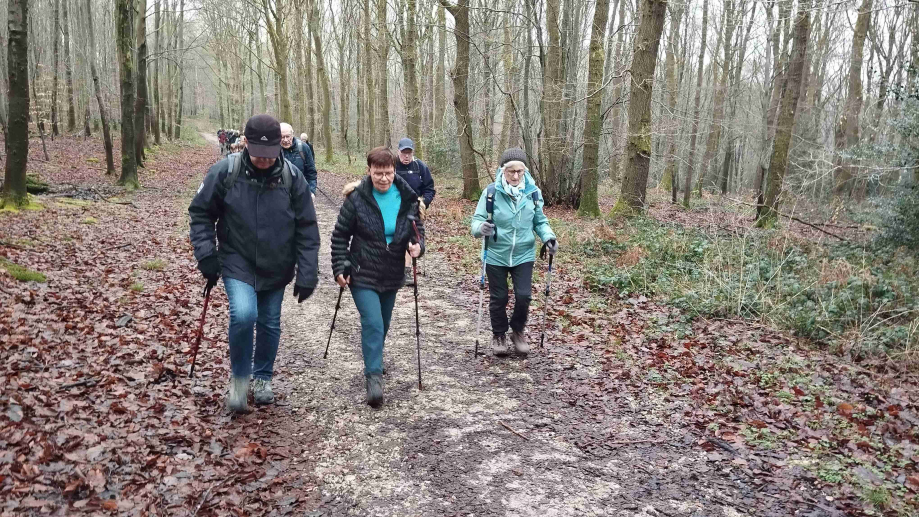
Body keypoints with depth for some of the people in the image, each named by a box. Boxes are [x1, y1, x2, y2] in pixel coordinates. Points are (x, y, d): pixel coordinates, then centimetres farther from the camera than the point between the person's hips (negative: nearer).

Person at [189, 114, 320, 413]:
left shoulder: (292, 177, -11)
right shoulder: (225, 172, -13)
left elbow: (307, 230, -6)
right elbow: (201, 212, 0)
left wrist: (307, 275, -8)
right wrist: (206, 255, -10)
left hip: (276, 267, 2)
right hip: (237, 263, -2)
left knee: (270, 324, 12)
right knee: (243, 314, -22)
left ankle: (263, 378, 38)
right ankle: (239, 376, 4)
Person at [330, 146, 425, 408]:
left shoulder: (407, 198, -4)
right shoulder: (356, 198, -12)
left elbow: (417, 227, 8)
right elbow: (340, 235, -4)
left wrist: (418, 245, -14)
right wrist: (340, 268, -9)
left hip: (391, 275, 4)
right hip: (363, 274, -4)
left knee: (383, 325, 18)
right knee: (373, 323, -17)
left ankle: (374, 363, 41)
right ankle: (374, 377, -11)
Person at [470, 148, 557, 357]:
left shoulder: (533, 192, -5)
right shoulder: (492, 192, -13)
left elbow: (540, 221, 6)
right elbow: (477, 220, -11)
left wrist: (548, 237, -14)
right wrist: (481, 228, -35)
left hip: (523, 255, 1)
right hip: (496, 255, -1)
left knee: (524, 296, -1)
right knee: (498, 298, 10)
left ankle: (518, 332, 27)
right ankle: (498, 335, 34)